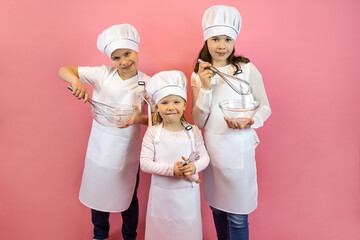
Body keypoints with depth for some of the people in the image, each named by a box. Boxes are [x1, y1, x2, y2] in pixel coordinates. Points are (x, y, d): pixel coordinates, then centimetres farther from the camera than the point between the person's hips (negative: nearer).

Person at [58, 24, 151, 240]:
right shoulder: (102, 74, -7)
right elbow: (63, 70, -4)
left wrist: (138, 119, -30)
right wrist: (76, 81, -27)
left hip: (126, 152, -2)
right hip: (99, 148, 2)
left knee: (128, 198, 17)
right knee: (98, 194, 21)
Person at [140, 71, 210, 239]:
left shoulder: (193, 131, -5)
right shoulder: (152, 133, -8)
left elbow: (204, 157, -1)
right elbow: (144, 163, -12)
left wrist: (194, 167, -23)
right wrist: (172, 169, -23)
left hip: (188, 192, 1)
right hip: (161, 193, 0)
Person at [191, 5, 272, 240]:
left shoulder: (248, 70, -5)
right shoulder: (198, 75, 3)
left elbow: (265, 107, 2)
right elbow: (198, 121, -2)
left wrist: (249, 122, -19)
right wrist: (205, 87, -14)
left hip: (238, 147, -3)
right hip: (211, 147, 4)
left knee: (237, 215, 7)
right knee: (216, 206, 20)